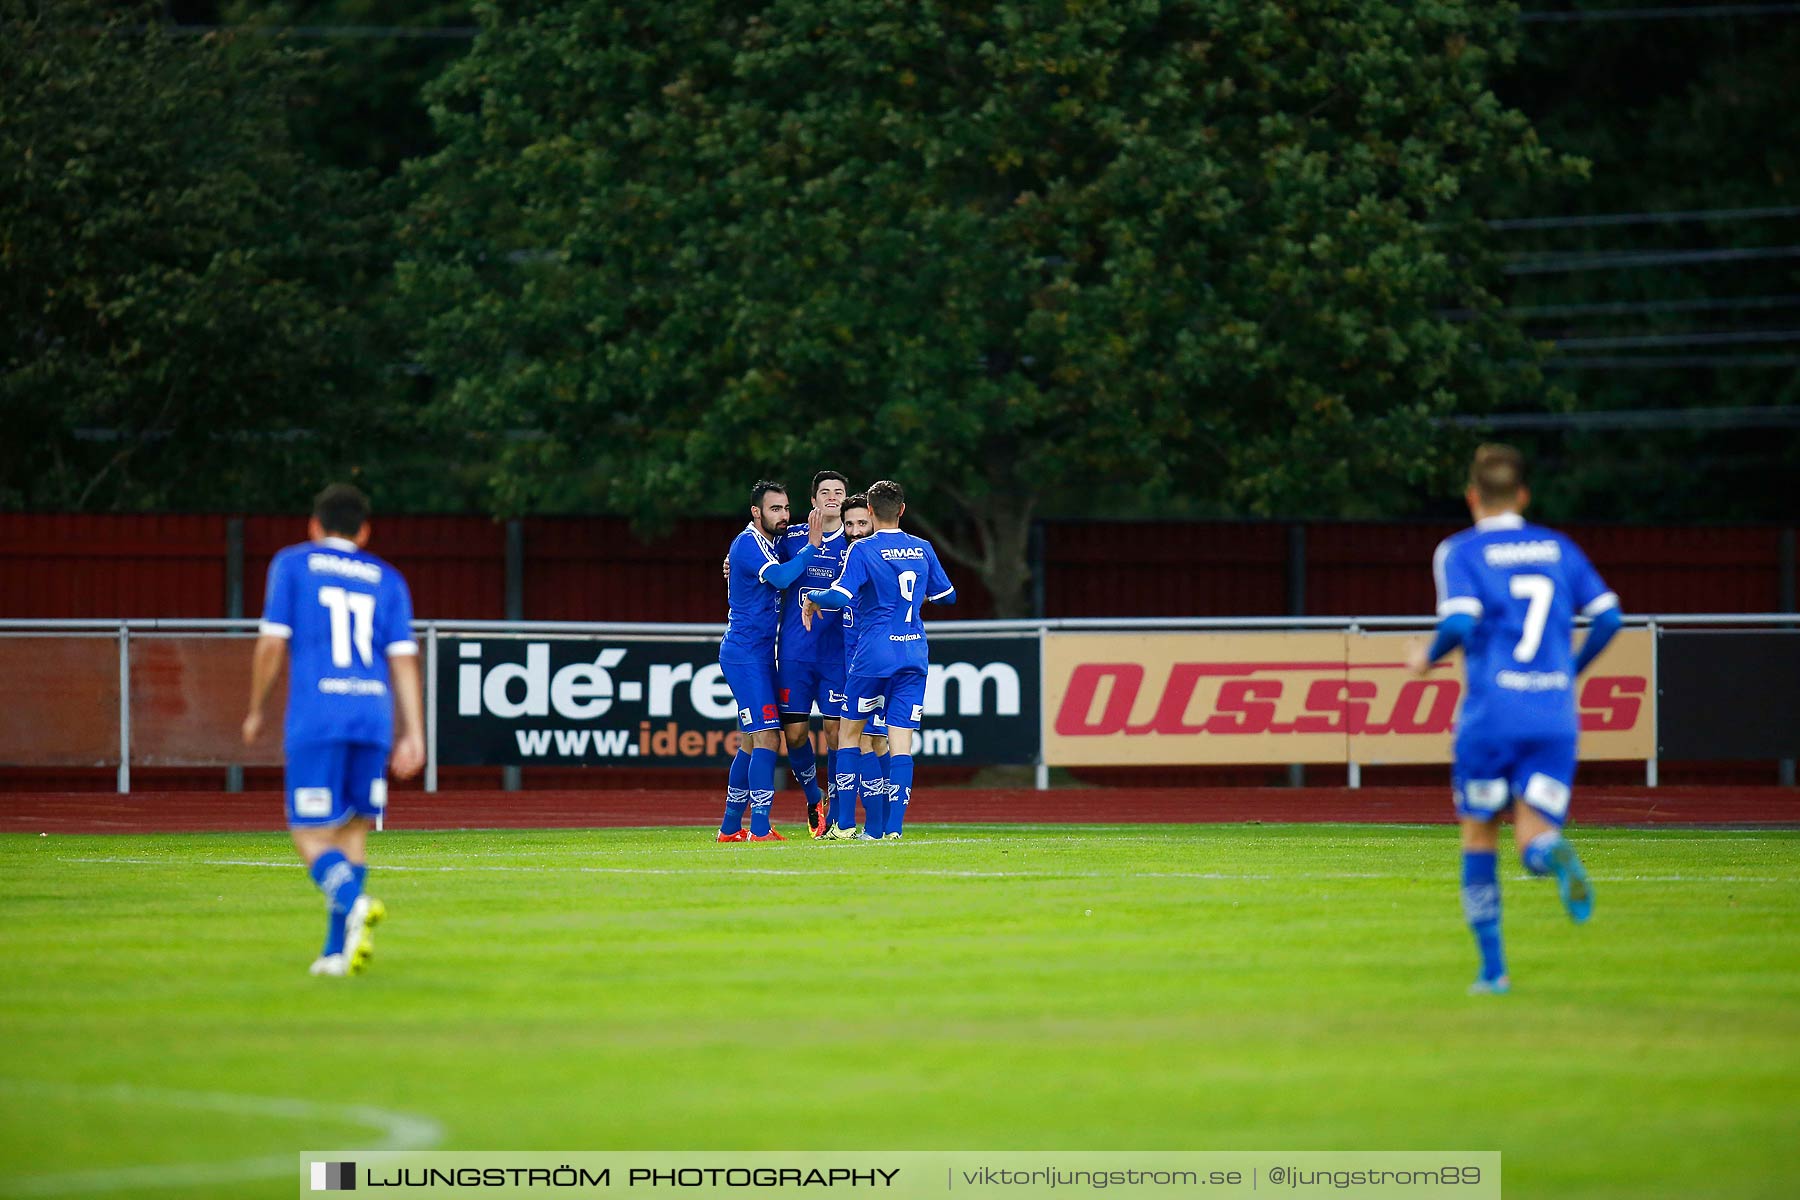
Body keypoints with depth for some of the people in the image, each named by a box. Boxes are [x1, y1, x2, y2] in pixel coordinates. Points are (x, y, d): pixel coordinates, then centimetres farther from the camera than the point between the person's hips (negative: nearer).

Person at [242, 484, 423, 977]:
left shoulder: (292, 565, 9)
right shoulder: (386, 579, 16)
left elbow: (272, 641, 1)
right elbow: (404, 657, 8)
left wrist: (255, 710, 11)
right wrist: (414, 734, 5)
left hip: (315, 719, -3)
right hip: (374, 716, 3)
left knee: (311, 836, -3)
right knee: (353, 829, 12)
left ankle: (353, 902, -32)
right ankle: (338, 951, 8)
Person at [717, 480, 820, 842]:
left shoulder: (770, 543, 15)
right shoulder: (747, 544, -14)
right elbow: (781, 577, -28)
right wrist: (811, 546, -19)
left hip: (759, 656, 10)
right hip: (746, 655, -10)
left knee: (753, 743, 13)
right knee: (766, 738, -15)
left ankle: (730, 828, 19)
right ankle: (760, 830, -17)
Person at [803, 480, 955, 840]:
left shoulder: (863, 550, -8)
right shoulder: (922, 549, 8)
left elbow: (839, 597, -18)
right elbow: (947, 595, 18)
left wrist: (810, 599, 2)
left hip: (874, 654, -4)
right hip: (914, 655, 4)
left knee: (849, 731, 12)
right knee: (901, 742, 0)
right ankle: (895, 827, -10)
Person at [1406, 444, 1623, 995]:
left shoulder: (1460, 552, 1)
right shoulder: (1558, 547, 14)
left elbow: (1461, 622, -14)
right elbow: (1607, 614, 7)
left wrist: (1428, 656, 6)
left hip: (1491, 716, -2)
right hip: (1555, 716, 2)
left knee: (1479, 836, 15)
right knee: (1533, 841, 0)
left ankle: (1493, 967, 12)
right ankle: (1554, 854, -38)